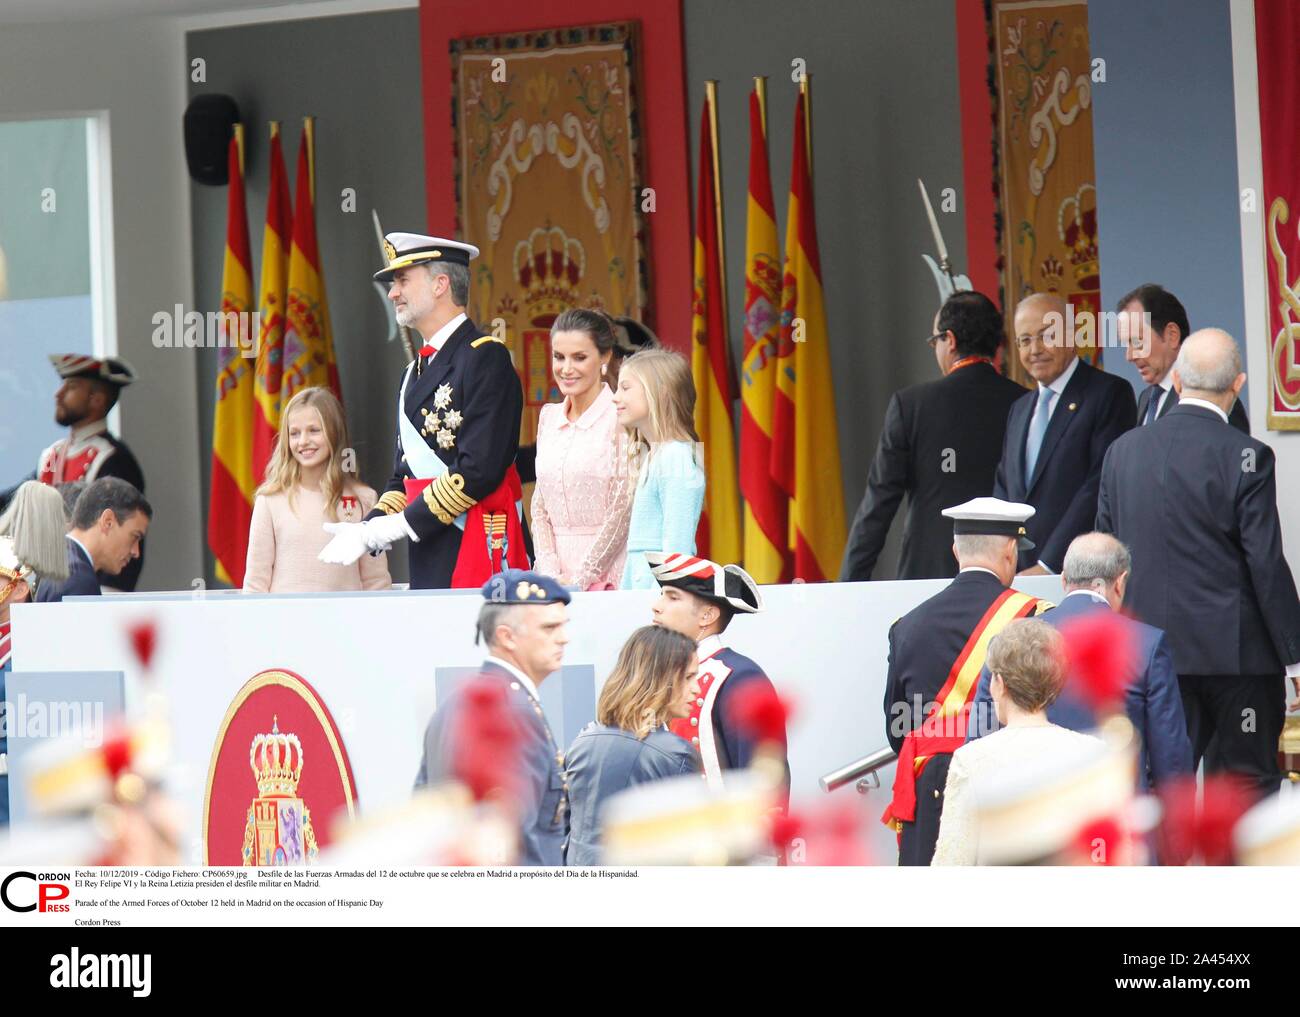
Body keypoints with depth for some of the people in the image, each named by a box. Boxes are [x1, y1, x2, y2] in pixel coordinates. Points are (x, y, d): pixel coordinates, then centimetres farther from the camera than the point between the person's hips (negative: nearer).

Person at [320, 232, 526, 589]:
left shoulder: (486, 357, -8)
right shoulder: (416, 372, 21)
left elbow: (479, 469, -17)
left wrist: (400, 526, -15)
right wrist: (367, 529, 2)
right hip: (428, 564, 8)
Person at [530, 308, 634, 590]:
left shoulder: (620, 418, -6)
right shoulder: (549, 416, 13)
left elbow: (623, 512, -10)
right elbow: (540, 506, 12)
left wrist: (580, 581, -12)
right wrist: (550, 574, -2)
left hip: (607, 576, -5)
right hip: (555, 579, 5)